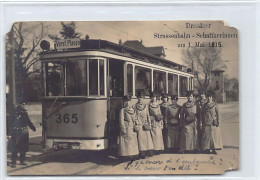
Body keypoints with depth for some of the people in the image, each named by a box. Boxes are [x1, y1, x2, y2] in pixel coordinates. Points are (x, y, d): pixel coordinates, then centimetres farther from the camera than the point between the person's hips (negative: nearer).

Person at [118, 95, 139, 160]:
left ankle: (134, 155, 15)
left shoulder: (132, 109, 14)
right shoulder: (122, 110, -5)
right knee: (127, 142, -5)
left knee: (133, 142, 8)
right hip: (127, 129, -6)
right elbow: (121, 121, -10)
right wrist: (123, 130, -15)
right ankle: (127, 155, 0)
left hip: (133, 129, 6)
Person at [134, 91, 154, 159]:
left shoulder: (145, 106, 11)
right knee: (140, 139, -3)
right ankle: (142, 154, 1)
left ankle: (149, 153, 4)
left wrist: (149, 124, 8)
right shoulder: (135, 106, 1)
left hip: (146, 125, 3)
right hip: (139, 125, -3)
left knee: (148, 138, 0)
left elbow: (148, 116, 14)